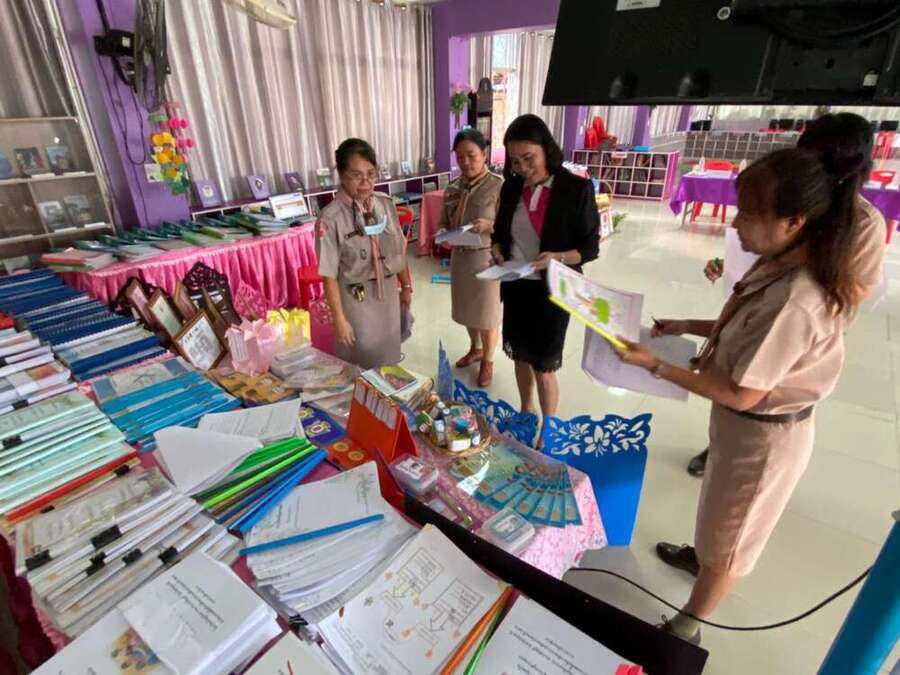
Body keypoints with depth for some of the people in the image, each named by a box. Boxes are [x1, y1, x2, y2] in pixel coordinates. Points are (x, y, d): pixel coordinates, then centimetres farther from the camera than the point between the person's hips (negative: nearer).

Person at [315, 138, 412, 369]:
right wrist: (340, 319, -15)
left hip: (388, 293, 5)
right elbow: (329, 275, -16)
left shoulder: (386, 204, -5)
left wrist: (406, 286, 11)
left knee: (389, 355, 21)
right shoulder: (331, 218, -20)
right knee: (363, 362, 11)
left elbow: (399, 251, 6)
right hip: (356, 300, -4)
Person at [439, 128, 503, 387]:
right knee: (467, 310, 19)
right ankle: (475, 349, 43)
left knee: (487, 313, 7)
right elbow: (445, 224, 10)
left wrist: (489, 225, -30)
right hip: (460, 257, 5)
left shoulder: (498, 186, -13)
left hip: (487, 258, -5)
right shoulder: (452, 188, 3)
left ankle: (488, 361, 28)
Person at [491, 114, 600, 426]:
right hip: (515, 286, 5)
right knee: (520, 355, 18)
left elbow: (590, 247, -10)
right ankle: (525, 412, 41)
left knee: (544, 366, 3)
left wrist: (558, 258, -28)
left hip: (552, 290, -5)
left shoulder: (577, 189, -13)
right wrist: (497, 249, -7)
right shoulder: (511, 187, 1)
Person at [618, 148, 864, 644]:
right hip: (746, 423, 8)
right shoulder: (782, 266, -7)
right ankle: (701, 556, 62)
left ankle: (686, 629, 39)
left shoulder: (794, 302, -36)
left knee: (729, 535, 15)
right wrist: (689, 327, 0)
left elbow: (740, 394, -29)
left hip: (764, 436, -8)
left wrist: (656, 366, -25)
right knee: (719, 507, 33)